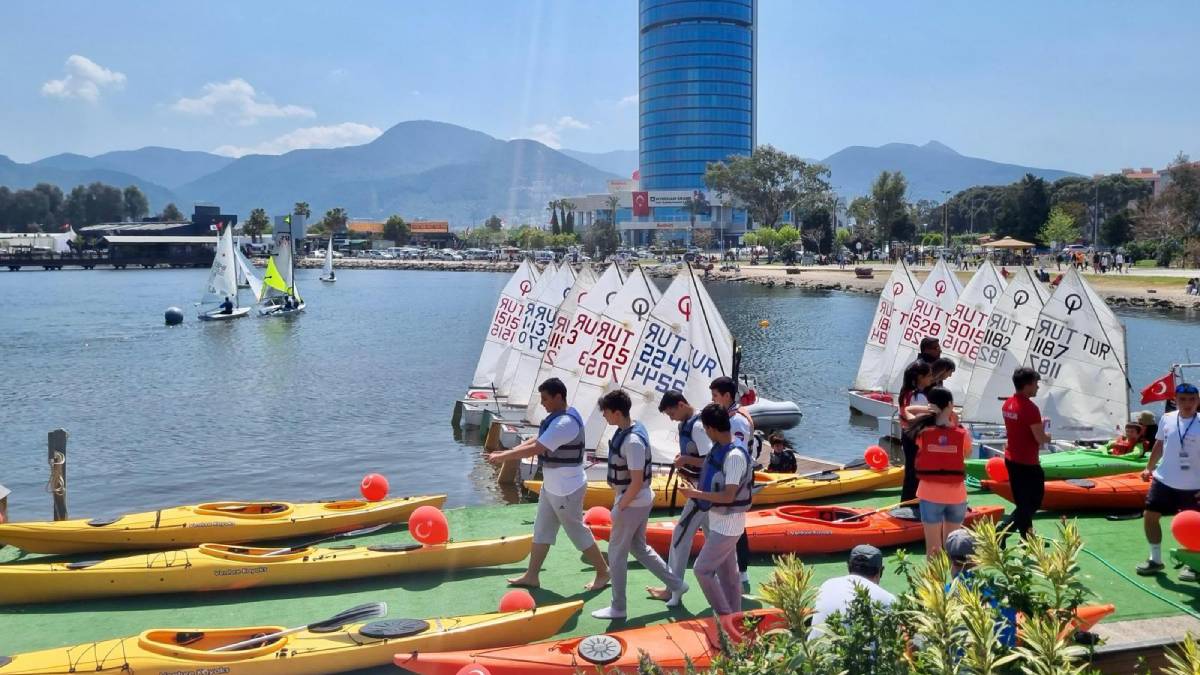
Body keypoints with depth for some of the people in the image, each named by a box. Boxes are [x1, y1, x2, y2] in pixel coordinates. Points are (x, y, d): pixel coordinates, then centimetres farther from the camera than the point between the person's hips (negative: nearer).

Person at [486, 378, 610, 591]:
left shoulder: (565, 423, -27)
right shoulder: (557, 417, 6)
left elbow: (535, 449, -29)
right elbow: (535, 440, 9)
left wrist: (502, 457, -22)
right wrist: (507, 453, -2)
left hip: (566, 489, -10)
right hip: (551, 486, 10)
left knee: (577, 532, 4)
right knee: (541, 531, 16)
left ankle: (603, 572, 21)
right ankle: (531, 576, 26)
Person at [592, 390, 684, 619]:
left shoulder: (632, 441, -26)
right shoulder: (628, 430, 4)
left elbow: (637, 482, -25)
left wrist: (619, 507, -16)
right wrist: (619, 501, 16)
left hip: (633, 504, -10)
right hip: (640, 502, 10)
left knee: (616, 553, 3)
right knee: (639, 548, 22)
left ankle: (618, 608, 16)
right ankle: (676, 585, 31)